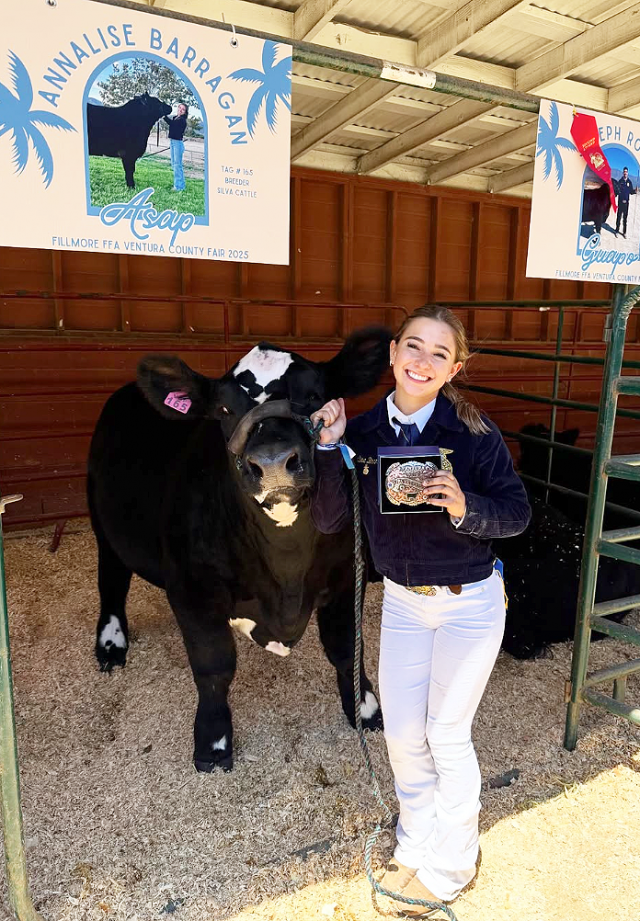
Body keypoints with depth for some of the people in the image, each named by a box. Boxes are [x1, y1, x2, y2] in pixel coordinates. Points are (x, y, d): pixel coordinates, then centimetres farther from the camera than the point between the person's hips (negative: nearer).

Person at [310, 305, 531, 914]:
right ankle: (416, 845, 43)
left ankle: (450, 867, 35)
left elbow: (518, 513, -11)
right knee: (402, 734, 15)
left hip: (468, 604, -4)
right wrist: (329, 448, -22)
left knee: (447, 736, 9)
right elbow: (328, 521, -10)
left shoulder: (473, 432, -17)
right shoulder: (362, 430, -8)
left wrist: (464, 508, -31)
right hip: (402, 601, 4)